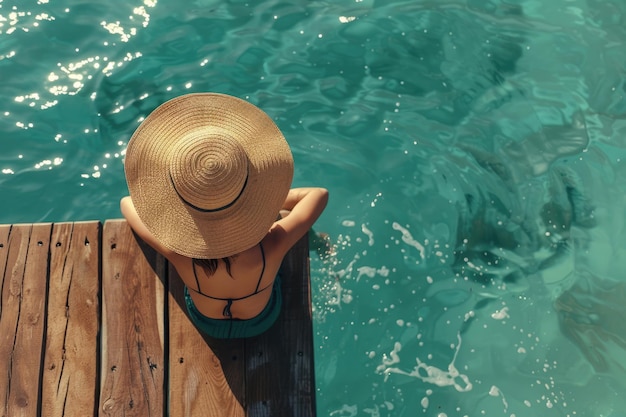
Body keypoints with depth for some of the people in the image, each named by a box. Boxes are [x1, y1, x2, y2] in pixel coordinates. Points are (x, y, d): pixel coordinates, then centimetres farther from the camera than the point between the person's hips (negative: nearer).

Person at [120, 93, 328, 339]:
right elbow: (320, 194, -23)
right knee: (280, 213, 16)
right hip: (261, 321, -1)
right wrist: (270, 198, -14)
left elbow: (126, 203, -18)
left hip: (206, 324, 1)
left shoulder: (177, 251, -41)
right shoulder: (271, 248, -43)